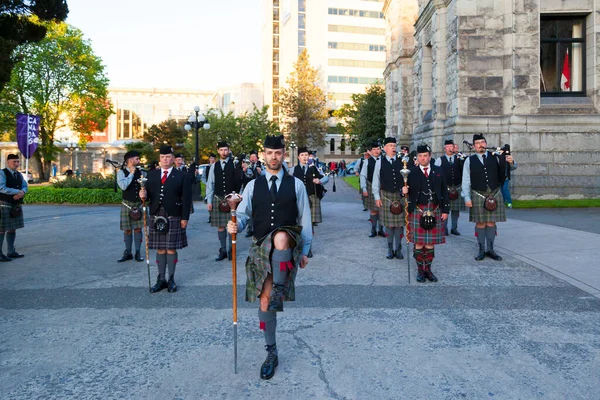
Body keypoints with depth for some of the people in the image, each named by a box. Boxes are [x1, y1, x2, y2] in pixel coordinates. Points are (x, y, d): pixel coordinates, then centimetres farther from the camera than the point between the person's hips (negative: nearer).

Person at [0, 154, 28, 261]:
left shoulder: (19, 174, 14)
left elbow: (25, 186, 9)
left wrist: (22, 192, -13)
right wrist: (17, 191, -21)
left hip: (16, 205, 7)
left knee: (12, 228, 13)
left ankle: (11, 252, 22)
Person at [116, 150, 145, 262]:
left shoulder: (140, 171, 5)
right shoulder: (121, 172, -7)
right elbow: (123, 186, -23)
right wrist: (131, 173, -17)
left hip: (139, 204, 3)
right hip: (127, 204, -3)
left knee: (138, 228, 4)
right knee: (127, 229, 6)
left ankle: (137, 253, 14)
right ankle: (128, 253, 18)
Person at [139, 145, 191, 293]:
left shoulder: (182, 176, 1)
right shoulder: (151, 174, 11)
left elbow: (186, 198, -4)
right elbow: (148, 194, 7)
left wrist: (185, 217, -9)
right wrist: (143, 195, -16)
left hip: (173, 217, -3)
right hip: (156, 217, 3)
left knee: (171, 248, 4)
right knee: (160, 249, 9)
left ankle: (171, 279, 14)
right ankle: (161, 279, 17)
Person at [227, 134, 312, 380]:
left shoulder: (296, 184, 5)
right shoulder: (253, 186, 8)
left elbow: (305, 220, 7)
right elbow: (243, 215, 4)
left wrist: (305, 251, 6)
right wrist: (235, 226, -20)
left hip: (288, 242, -2)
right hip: (261, 246, 2)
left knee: (280, 237, -41)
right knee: (264, 300, 3)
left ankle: (279, 291, -28)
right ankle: (271, 353, 19)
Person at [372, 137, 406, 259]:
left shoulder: (401, 161, 2)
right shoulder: (380, 162, -1)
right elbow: (376, 181, 2)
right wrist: (377, 197, -1)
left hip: (400, 195, 1)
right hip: (386, 196, -1)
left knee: (399, 223, 5)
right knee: (388, 223, 6)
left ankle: (398, 249, 17)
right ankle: (390, 249, 18)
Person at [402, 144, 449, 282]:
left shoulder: (439, 171, 7)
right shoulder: (411, 172, 0)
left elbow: (444, 192, 8)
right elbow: (407, 191, 1)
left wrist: (445, 210, 4)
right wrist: (404, 191, -23)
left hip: (434, 212, 2)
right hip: (418, 212, -2)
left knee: (431, 242, 8)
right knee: (419, 243, 3)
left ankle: (428, 269, 21)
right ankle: (420, 270, 17)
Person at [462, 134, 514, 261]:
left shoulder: (495, 157, 6)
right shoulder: (469, 161, 1)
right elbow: (466, 181, 1)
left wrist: (510, 162, -14)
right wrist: (467, 197, -6)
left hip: (495, 195, 2)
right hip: (478, 196, -2)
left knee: (491, 222, 6)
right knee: (480, 223, 2)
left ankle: (490, 250, 16)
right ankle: (481, 250, 12)